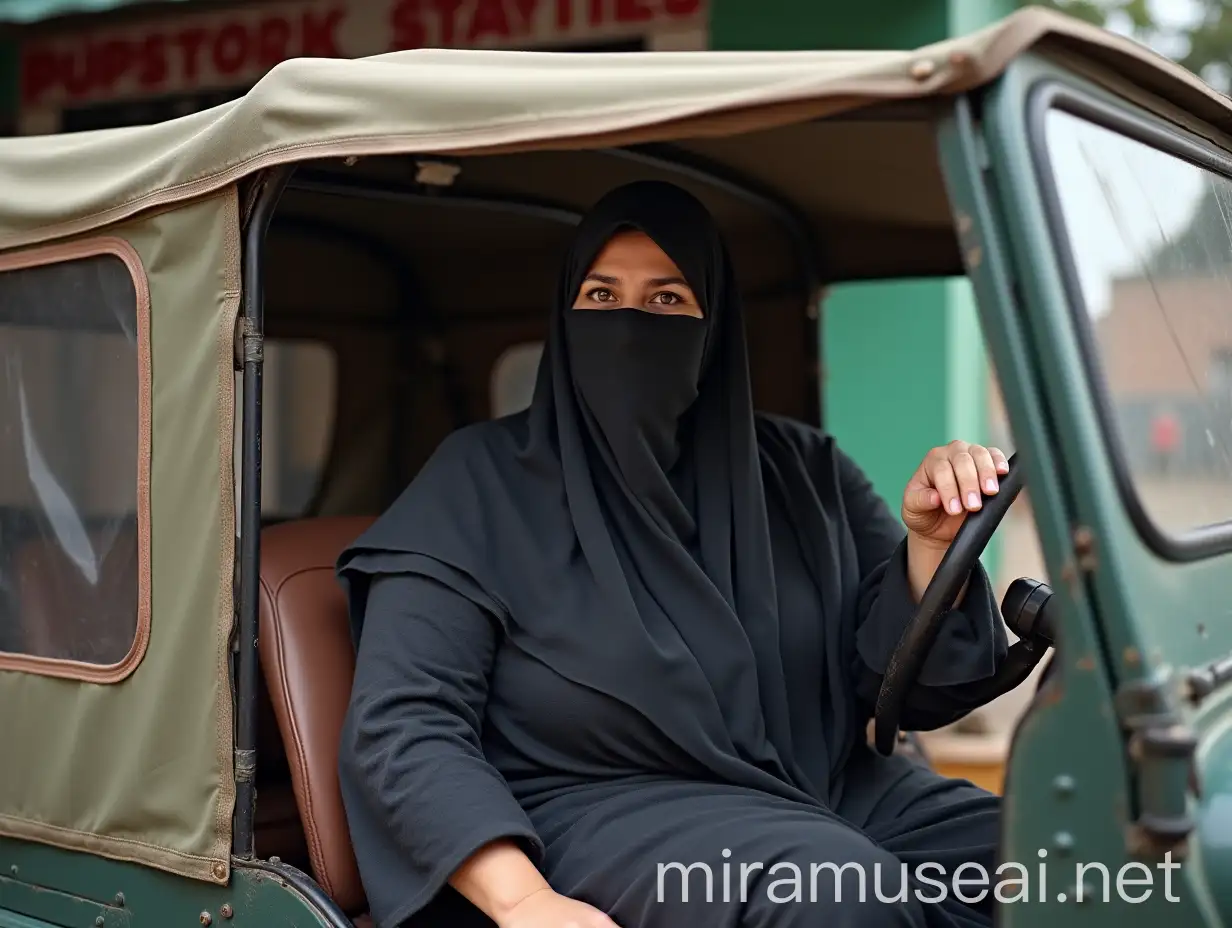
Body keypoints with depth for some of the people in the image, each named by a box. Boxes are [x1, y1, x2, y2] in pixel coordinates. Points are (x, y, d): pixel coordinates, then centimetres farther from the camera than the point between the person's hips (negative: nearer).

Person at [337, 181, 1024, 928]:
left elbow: (918, 687, 4)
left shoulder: (801, 474, 8)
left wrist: (931, 542, -16)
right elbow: (401, 723, -9)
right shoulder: (483, 484, -3)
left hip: (832, 792, 4)